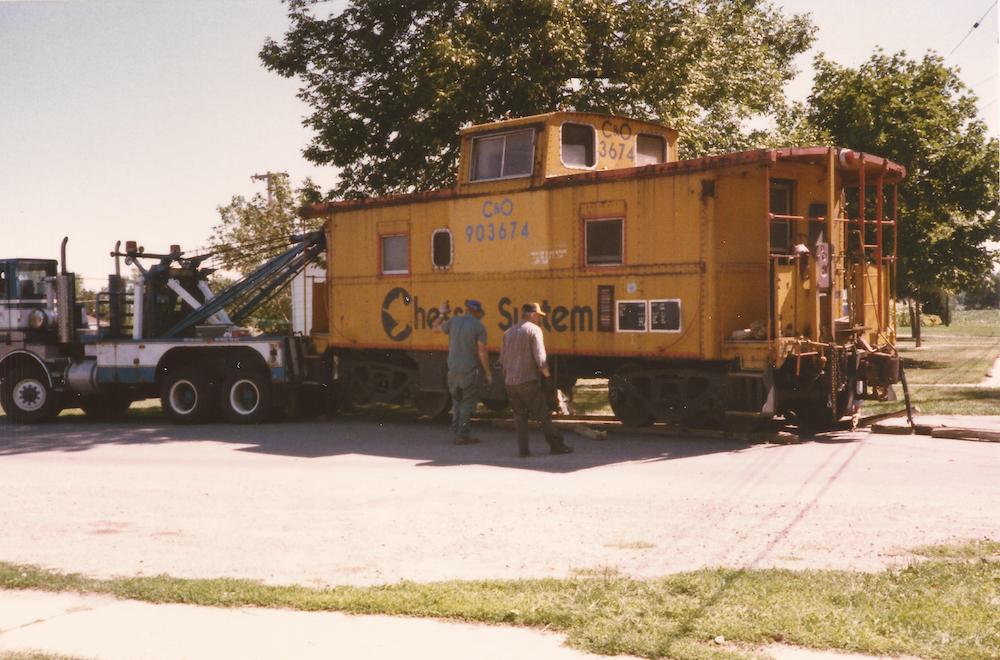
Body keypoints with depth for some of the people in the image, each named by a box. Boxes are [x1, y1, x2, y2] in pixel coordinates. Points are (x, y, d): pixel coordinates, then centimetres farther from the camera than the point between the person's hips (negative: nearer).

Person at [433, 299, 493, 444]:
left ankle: (457, 431, 17)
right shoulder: (479, 326, -11)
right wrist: (488, 373, -9)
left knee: (457, 400, 19)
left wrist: (442, 314, 31)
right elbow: (482, 352, -15)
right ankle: (463, 435, 2)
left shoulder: (454, 321, 0)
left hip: (453, 371, 4)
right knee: (468, 403, 5)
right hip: (471, 371, -4)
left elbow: (435, 328, 16)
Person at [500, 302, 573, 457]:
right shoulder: (534, 330, -7)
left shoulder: (509, 332, 14)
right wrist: (546, 374, -2)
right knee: (543, 415, 2)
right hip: (528, 380, -6)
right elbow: (540, 357, -15)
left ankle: (523, 449, 5)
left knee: (519, 415, 11)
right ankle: (556, 445, 6)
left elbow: (503, 359, 16)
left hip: (510, 381, 6)